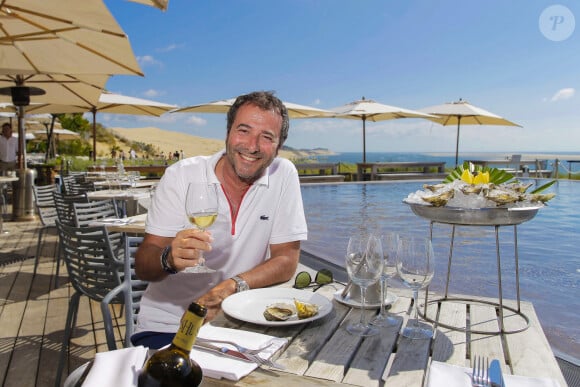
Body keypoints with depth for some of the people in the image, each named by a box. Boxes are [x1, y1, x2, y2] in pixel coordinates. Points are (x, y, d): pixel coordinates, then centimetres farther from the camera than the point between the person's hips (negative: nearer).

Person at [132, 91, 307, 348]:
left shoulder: (284, 175, -6)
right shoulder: (181, 175, -8)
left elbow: (286, 261, -5)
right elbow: (142, 267, -8)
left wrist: (233, 286, -22)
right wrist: (170, 258, -31)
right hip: (167, 325, -1)